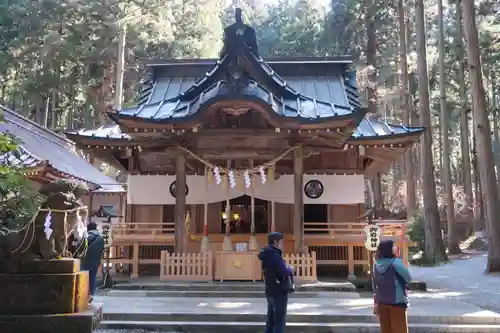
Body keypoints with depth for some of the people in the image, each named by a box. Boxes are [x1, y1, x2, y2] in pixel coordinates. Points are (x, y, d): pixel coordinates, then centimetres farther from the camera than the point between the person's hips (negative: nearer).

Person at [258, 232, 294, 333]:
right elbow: (284, 271, -26)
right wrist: (290, 269, -6)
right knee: (279, 321, -3)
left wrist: (286, 269, 0)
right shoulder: (274, 255, -20)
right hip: (279, 292, -9)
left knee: (271, 320, 16)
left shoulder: (267, 255, 10)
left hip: (271, 291, 9)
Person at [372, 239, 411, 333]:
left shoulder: (377, 264, 4)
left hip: (381, 302, 6)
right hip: (397, 301, -6)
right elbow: (408, 278, -6)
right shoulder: (396, 262, -14)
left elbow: (375, 285, 9)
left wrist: (376, 302, 15)